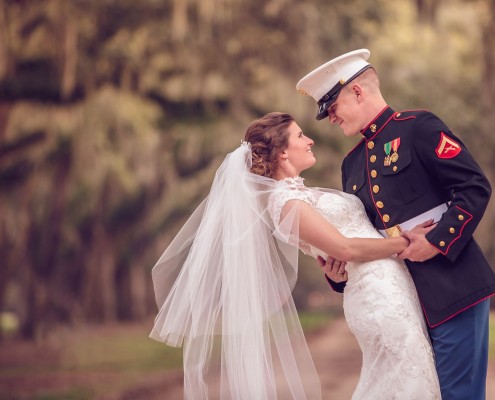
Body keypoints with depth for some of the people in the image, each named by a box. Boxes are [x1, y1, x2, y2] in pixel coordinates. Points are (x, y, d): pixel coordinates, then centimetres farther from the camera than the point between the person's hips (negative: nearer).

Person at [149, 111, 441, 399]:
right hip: (380, 295, -9)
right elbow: (346, 248, -16)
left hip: (391, 290, 9)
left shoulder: (299, 192, 16)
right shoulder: (287, 201, -12)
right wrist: (406, 241, -12)